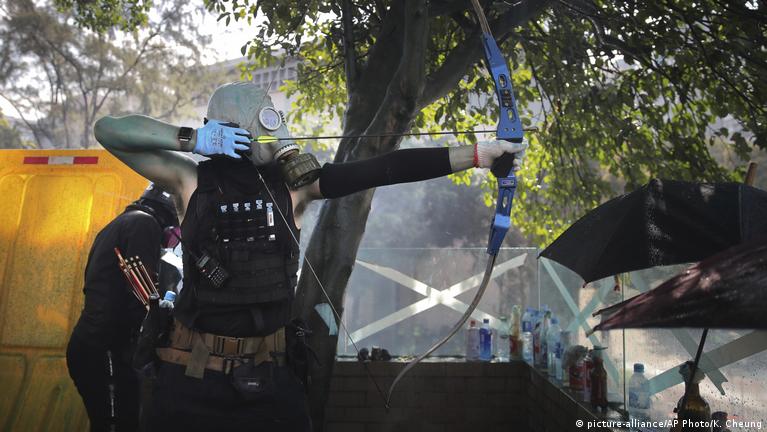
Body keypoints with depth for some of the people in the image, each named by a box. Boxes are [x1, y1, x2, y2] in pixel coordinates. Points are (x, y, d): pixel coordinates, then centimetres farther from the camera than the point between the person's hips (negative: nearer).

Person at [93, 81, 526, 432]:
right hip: (194, 373, -1)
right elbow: (110, 130, -3)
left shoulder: (293, 180, -3)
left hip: (271, 372, 2)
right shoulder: (193, 179, -5)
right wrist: (192, 138, -16)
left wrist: (478, 153, -15)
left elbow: (382, 171, -10)